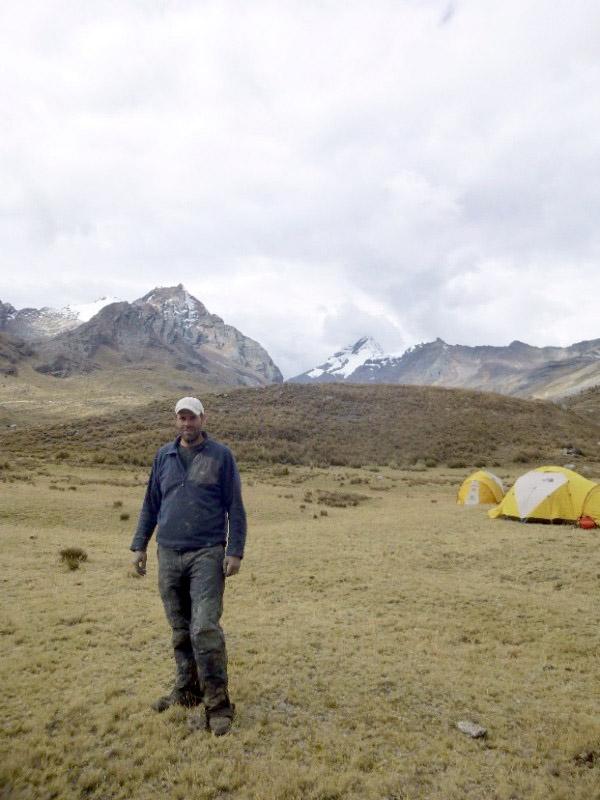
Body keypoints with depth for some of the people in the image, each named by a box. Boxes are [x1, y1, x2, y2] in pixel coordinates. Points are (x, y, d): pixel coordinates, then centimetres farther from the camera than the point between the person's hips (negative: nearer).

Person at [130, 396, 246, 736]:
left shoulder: (221, 455, -2)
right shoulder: (164, 456, 9)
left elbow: (235, 508, -3)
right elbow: (151, 504, 14)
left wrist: (235, 551, -9)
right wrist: (139, 545, 8)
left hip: (207, 554, -4)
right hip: (168, 555, 4)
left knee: (205, 628, -10)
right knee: (180, 630, 14)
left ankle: (218, 704, 3)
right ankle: (187, 690, 31)